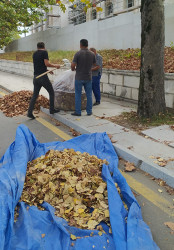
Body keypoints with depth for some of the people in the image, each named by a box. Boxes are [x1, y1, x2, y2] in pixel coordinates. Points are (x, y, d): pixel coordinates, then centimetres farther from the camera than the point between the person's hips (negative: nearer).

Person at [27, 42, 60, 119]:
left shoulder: (34, 54, 15)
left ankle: (29, 112, 1)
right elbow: (46, 63, -16)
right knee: (51, 92, 12)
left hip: (36, 77, 6)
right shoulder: (44, 52, -5)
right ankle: (52, 109, 17)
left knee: (35, 95, 8)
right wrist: (55, 65, -1)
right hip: (43, 77, -6)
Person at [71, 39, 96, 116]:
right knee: (89, 95, 10)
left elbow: (73, 65, -14)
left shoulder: (78, 54, -12)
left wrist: (73, 69, 8)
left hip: (79, 77, -3)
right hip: (88, 77, 3)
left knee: (78, 95, 5)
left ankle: (78, 112, 8)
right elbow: (94, 64, 15)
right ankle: (89, 111, 14)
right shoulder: (92, 54, 0)